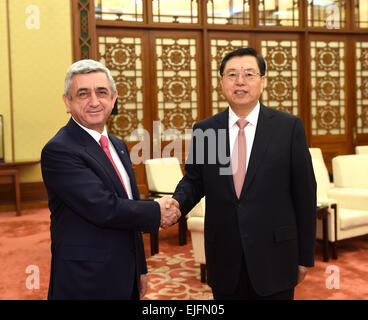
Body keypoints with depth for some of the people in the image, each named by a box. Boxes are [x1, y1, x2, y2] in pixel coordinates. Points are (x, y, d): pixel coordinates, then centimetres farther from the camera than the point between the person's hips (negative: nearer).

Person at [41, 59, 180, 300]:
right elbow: (104, 209, -25)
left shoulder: (119, 146, 9)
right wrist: (157, 212, -11)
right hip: (85, 283, -7)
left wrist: (140, 269, 15)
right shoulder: (58, 151, -17)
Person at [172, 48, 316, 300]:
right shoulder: (203, 130, 1)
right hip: (224, 259, 2)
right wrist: (175, 206, -13)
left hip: (274, 256, -1)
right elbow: (193, 181, 9)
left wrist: (306, 255, 0)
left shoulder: (289, 127, -5)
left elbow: (304, 193, -2)